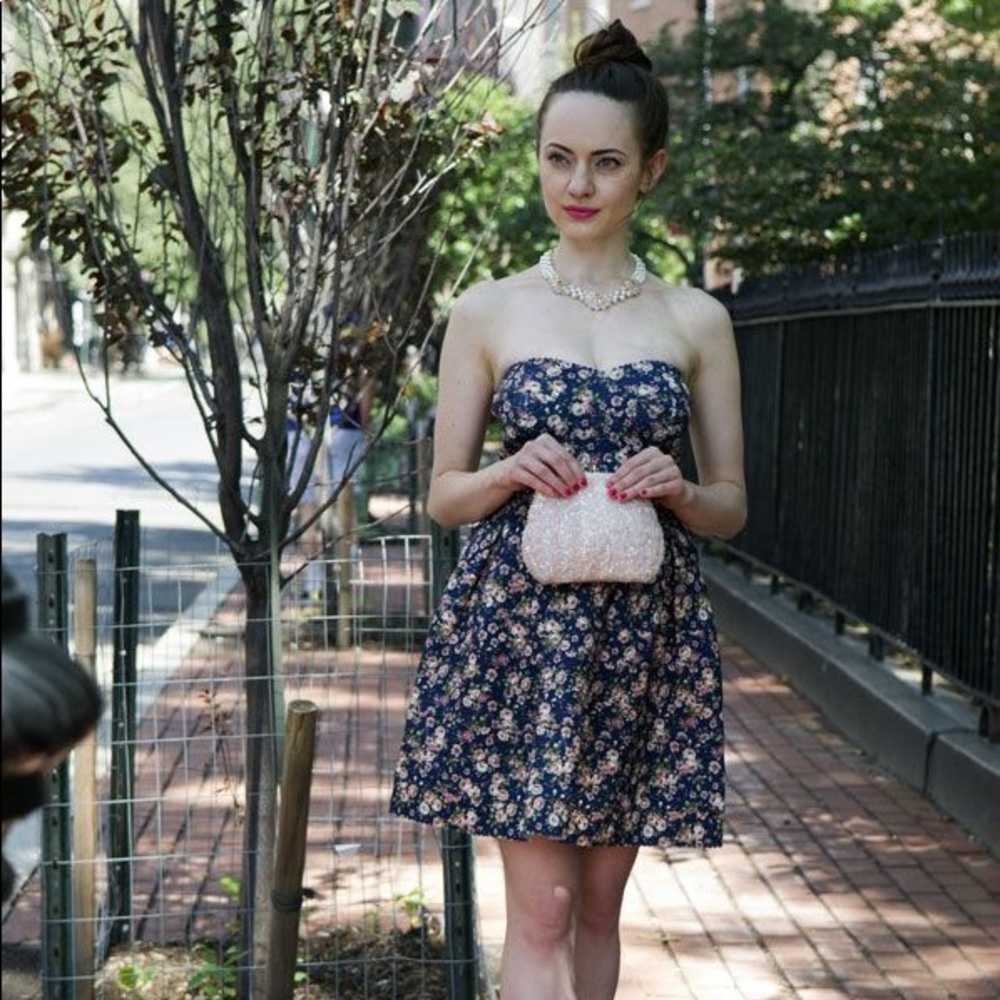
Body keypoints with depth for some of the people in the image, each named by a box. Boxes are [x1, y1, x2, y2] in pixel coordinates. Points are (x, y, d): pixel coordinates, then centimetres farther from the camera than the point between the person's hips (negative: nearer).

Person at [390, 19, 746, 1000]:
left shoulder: (697, 320, 6)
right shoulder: (488, 310, 3)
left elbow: (730, 506, 9)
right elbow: (445, 496, 5)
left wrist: (676, 488, -12)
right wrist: (514, 472, -15)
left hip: (642, 634, 2)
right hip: (517, 624, -2)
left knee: (598, 904, 10)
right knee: (542, 908, -5)